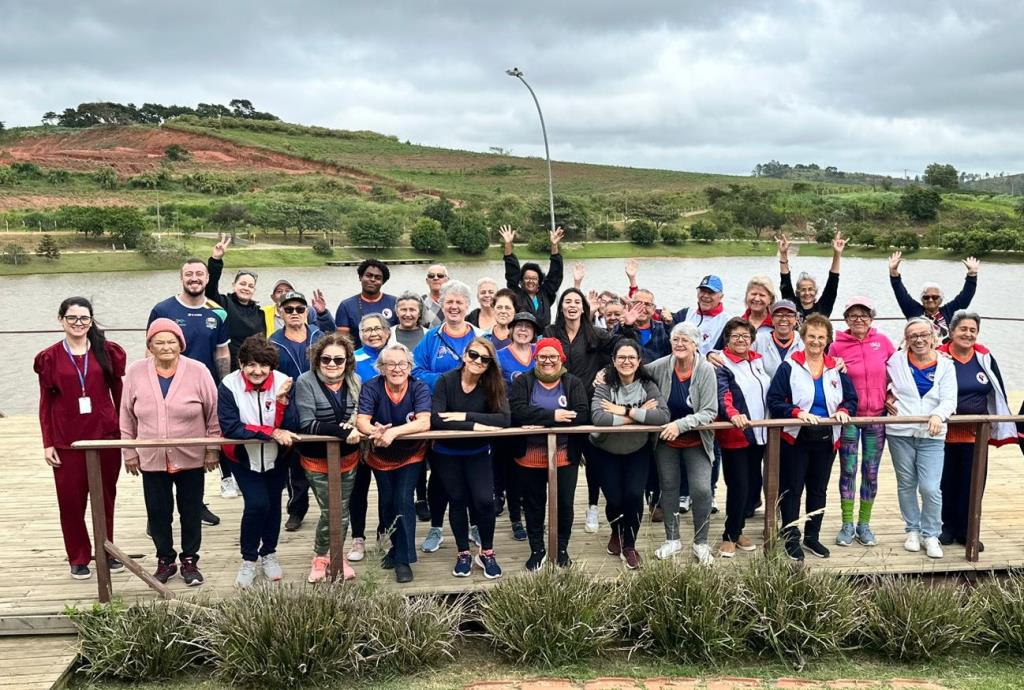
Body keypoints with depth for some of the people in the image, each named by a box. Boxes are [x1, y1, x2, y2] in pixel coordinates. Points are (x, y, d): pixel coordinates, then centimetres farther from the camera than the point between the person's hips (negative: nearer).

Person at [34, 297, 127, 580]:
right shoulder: (50, 357, 1)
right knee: (71, 499, 4)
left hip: (106, 436, 1)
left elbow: (118, 393, 5)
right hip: (67, 440, -1)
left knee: (105, 496, 10)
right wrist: (47, 444, -1)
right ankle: (78, 558, 17)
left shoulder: (108, 351, 2)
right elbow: (45, 403, 2)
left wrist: (125, 431, 4)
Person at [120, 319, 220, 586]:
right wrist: (129, 452, 5)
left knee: (191, 510, 9)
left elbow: (213, 414, -2)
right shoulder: (135, 373, -2)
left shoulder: (198, 372, -8)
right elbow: (127, 417, 5)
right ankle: (165, 560, 26)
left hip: (191, 458, -1)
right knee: (157, 511, 9)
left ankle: (190, 561, 24)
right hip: (152, 459, 1)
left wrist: (212, 449, -1)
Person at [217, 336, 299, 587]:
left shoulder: (282, 382, -18)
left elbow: (289, 428, -19)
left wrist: (282, 401, -36)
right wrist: (271, 433, -29)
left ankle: (269, 554, 36)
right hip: (244, 458, -2)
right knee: (257, 504, -13)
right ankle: (248, 560, 8)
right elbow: (230, 428, -26)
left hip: (276, 457, 2)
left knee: (273, 503, 13)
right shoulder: (229, 385, -21)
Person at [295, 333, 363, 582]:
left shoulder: (354, 381, -2)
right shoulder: (306, 382, -15)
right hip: (317, 460, -4)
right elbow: (307, 425, -21)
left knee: (342, 512, 13)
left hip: (348, 458, 4)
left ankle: (336, 556, 34)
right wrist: (342, 431, -31)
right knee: (330, 512, -1)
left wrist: (354, 425, -19)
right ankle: (320, 557, 25)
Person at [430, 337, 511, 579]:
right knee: (458, 502, 8)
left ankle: (487, 553, 11)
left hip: (478, 453, 1)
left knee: (484, 501, -10)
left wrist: (465, 416, -30)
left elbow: (504, 419, -26)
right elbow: (435, 419, -28)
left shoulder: (493, 385, -11)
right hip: (447, 454, 0)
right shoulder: (446, 381, -15)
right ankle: (464, 554, 26)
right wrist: (474, 426, -33)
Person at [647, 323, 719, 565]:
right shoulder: (660, 366, -13)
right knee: (668, 488, 12)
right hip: (665, 439, 2)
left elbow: (709, 412, -19)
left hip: (696, 441, -2)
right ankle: (672, 540, 29)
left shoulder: (706, 370, -17)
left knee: (702, 490, -9)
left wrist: (680, 425, -30)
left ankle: (701, 543, 11)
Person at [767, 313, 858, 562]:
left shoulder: (836, 368, 6)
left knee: (818, 489, 14)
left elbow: (852, 399, 9)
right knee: (792, 490, 1)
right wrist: (798, 413, -23)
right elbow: (773, 401, -11)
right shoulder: (789, 367, -7)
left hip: (826, 439, 4)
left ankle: (812, 536, 27)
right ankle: (791, 539, 12)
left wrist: (843, 411, -13)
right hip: (795, 438, -4)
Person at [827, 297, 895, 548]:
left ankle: (864, 524, 19)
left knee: (871, 471, 7)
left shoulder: (882, 341, 1)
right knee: (848, 470, 3)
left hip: (877, 416, 2)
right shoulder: (837, 346, -3)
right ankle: (847, 525, 14)